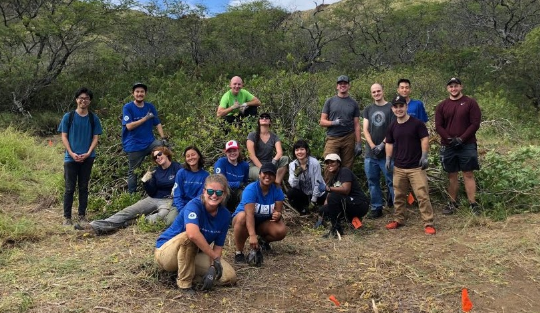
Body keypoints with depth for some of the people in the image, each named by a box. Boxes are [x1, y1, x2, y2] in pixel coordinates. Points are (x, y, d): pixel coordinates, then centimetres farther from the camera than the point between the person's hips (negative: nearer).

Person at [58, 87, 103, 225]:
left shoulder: (94, 118, 5)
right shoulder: (68, 117, 2)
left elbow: (95, 138, 4)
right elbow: (64, 137, 1)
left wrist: (88, 153, -10)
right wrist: (72, 153, -12)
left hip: (87, 158, 1)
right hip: (71, 158, -1)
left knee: (83, 187, 8)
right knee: (70, 188, 1)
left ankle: (82, 215, 16)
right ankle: (67, 217, 7)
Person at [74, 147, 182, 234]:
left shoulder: (177, 167, -2)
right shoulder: (155, 171, 13)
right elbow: (151, 193, 10)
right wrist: (145, 182, -7)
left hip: (169, 200, -5)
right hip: (154, 199, 5)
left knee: (162, 215, -41)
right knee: (127, 212, -12)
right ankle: (96, 227, -24)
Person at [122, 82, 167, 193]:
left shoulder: (150, 107, 6)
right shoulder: (128, 107, -6)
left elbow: (157, 124, 5)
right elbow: (129, 126, -17)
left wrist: (163, 138, -10)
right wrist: (145, 118, -21)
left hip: (149, 142, 3)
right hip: (134, 146, -3)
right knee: (133, 172, 6)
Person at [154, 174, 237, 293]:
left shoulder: (225, 215, -7)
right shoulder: (194, 205, -26)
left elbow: (218, 246, -2)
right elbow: (193, 234, -46)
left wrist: (212, 268, -20)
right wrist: (215, 257, -37)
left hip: (193, 254, 6)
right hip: (165, 252, -6)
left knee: (229, 277, -10)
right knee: (189, 237, -39)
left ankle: (187, 269, 10)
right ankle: (184, 283, -20)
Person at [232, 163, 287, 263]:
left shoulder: (277, 190, -11)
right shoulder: (251, 189, -27)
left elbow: (278, 211, -13)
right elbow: (249, 214, -38)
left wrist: (278, 215, -40)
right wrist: (252, 235, -50)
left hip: (264, 222, 4)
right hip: (246, 218, -4)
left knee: (281, 231, -25)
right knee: (242, 217, -40)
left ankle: (263, 240, 11)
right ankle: (239, 252, -23)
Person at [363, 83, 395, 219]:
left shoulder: (391, 108, 1)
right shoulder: (368, 110, 12)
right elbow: (365, 130, 5)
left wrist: (382, 145, -13)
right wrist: (373, 146, -9)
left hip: (387, 153, -4)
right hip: (370, 153, 4)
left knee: (391, 181, -2)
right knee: (372, 182, 8)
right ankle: (376, 208, 17)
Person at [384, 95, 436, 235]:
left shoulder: (417, 123, -6)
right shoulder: (392, 127, 8)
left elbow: (425, 139, -6)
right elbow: (389, 144, 16)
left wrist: (424, 156, -15)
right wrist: (388, 159, 7)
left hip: (416, 167, -5)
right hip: (399, 168, 5)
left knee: (422, 195, -8)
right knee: (399, 195, 13)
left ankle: (428, 223, -4)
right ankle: (398, 219, 26)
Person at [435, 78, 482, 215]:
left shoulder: (470, 103, 0)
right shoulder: (442, 106, 7)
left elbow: (475, 123, -6)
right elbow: (438, 126, 3)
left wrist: (461, 139, -14)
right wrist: (450, 139, -11)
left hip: (467, 145, -2)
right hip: (448, 146, 3)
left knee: (468, 175, -2)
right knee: (452, 175, 7)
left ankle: (473, 204, 0)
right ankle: (453, 203, 15)